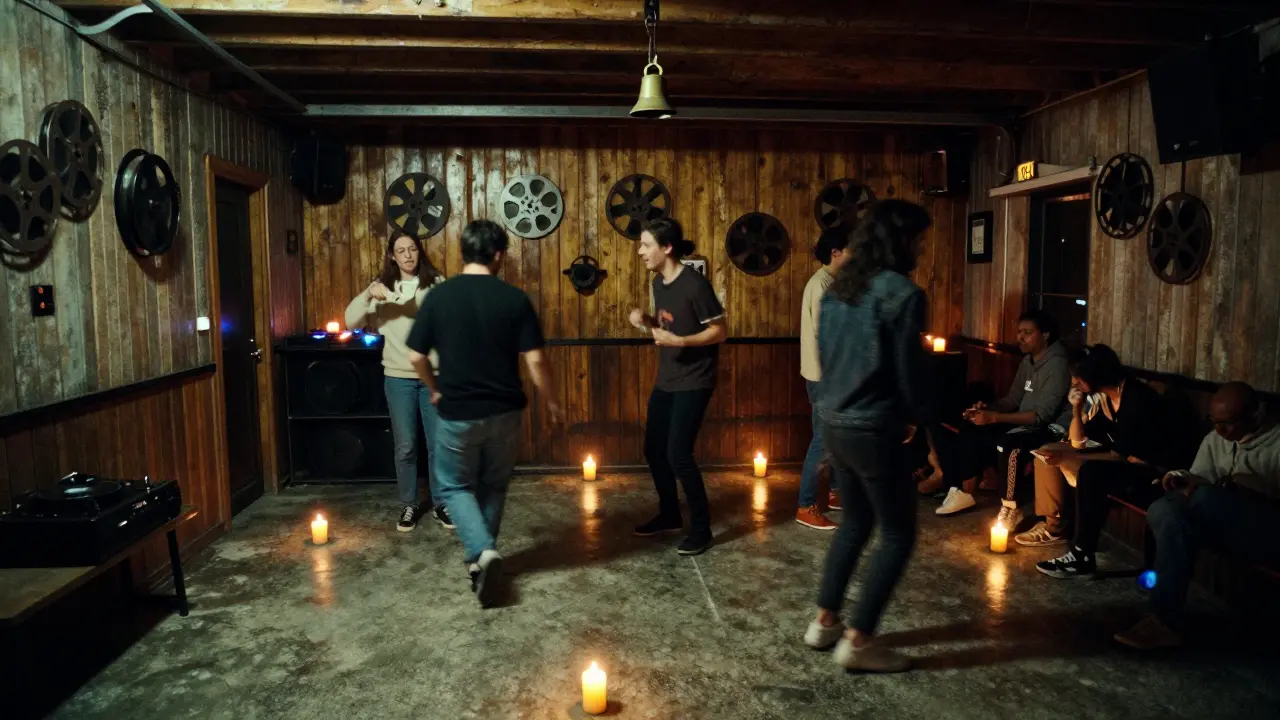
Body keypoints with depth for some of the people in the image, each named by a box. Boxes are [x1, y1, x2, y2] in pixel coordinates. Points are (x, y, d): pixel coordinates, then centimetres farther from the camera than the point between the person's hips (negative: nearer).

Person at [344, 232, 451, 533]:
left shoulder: (436, 282, 1)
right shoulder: (382, 286, 4)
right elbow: (350, 321, -4)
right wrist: (368, 294, -20)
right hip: (398, 377, 1)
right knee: (405, 446, 5)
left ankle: (441, 504, 19)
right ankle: (409, 505, 21)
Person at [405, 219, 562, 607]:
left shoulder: (439, 296, -6)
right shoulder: (515, 299, -8)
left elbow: (416, 357, -2)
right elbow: (535, 360, -9)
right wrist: (550, 401, 5)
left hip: (457, 412, -1)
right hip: (504, 411, 1)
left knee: (455, 485, 15)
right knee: (493, 486, 20)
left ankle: (482, 551, -4)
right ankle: (479, 555, 30)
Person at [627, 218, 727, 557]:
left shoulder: (694, 284, -19)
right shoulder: (658, 282, 6)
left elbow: (719, 330, -16)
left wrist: (680, 341, -27)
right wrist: (646, 320, -2)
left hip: (693, 382, -9)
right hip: (666, 379, 9)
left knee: (678, 454, -10)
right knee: (653, 449, 13)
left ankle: (701, 528, 6)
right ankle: (669, 515, 31)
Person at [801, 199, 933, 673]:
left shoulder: (839, 288, 9)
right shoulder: (901, 292, -15)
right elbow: (909, 368, -12)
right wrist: (920, 417, 5)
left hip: (835, 422, 8)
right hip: (872, 430, -8)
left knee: (856, 521, 22)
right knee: (898, 534, 5)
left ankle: (825, 621, 27)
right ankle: (858, 641, 8)